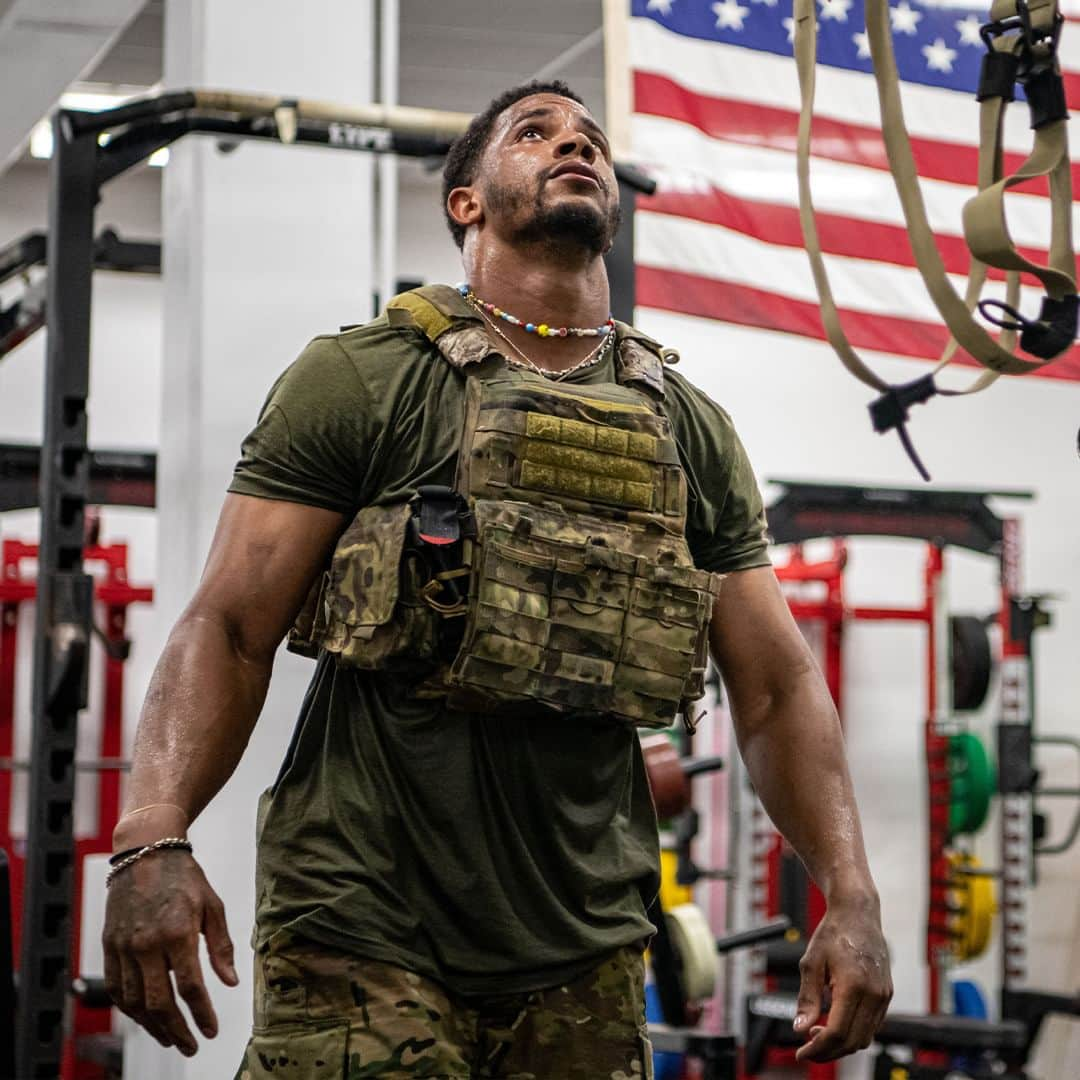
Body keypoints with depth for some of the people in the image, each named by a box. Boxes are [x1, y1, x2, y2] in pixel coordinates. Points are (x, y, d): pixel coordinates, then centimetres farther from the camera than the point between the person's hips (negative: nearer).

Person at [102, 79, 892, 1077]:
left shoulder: (692, 432, 11)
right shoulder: (362, 380, -1)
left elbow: (778, 687, 9)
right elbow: (230, 628, -7)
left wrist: (852, 895, -4)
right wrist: (153, 839, -23)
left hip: (585, 954, 4)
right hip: (365, 931, -4)